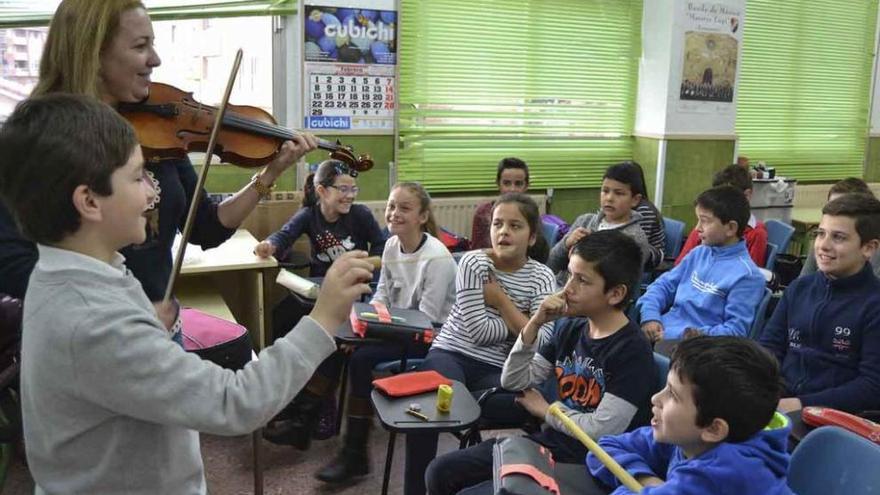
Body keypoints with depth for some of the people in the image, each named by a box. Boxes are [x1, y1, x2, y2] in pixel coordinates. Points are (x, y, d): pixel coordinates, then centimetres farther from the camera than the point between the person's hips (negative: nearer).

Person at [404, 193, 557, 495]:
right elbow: (479, 331, -14)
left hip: (499, 369, 2)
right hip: (451, 353, -1)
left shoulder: (542, 278, 1)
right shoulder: (474, 262, -5)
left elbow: (542, 344, -13)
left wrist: (501, 300, -11)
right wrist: (522, 320, -5)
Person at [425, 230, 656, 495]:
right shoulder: (569, 327, 4)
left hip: (587, 465, -7)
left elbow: (602, 430, -23)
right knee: (440, 471, 0)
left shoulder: (632, 351, -17)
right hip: (548, 442, 7)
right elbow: (513, 382, 4)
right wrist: (534, 324, -10)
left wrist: (545, 410, -6)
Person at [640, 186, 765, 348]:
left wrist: (682, 335, -18)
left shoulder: (746, 275, -10)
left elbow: (736, 331, -14)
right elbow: (664, 285, 16)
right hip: (661, 330, 7)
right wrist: (650, 315, -4)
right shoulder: (699, 253, 13)